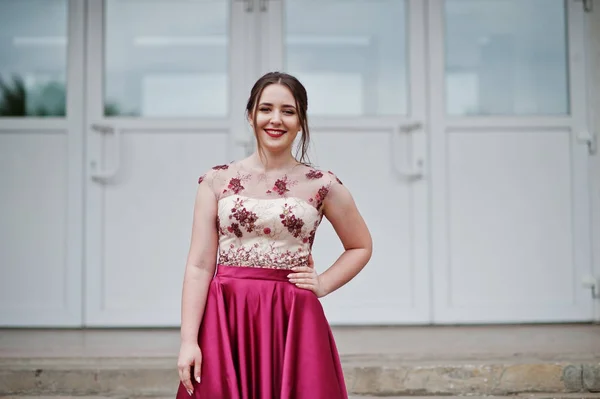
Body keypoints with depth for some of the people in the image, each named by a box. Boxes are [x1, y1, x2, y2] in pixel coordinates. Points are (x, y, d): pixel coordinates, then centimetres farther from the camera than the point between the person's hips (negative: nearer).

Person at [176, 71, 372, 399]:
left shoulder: (322, 186, 3)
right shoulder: (217, 181, 2)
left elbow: (361, 246, 17)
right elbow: (199, 265, -2)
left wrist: (323, 284, 2)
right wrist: (188, 341, -8)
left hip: (294, 322, 0)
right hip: (226, 321, 0)